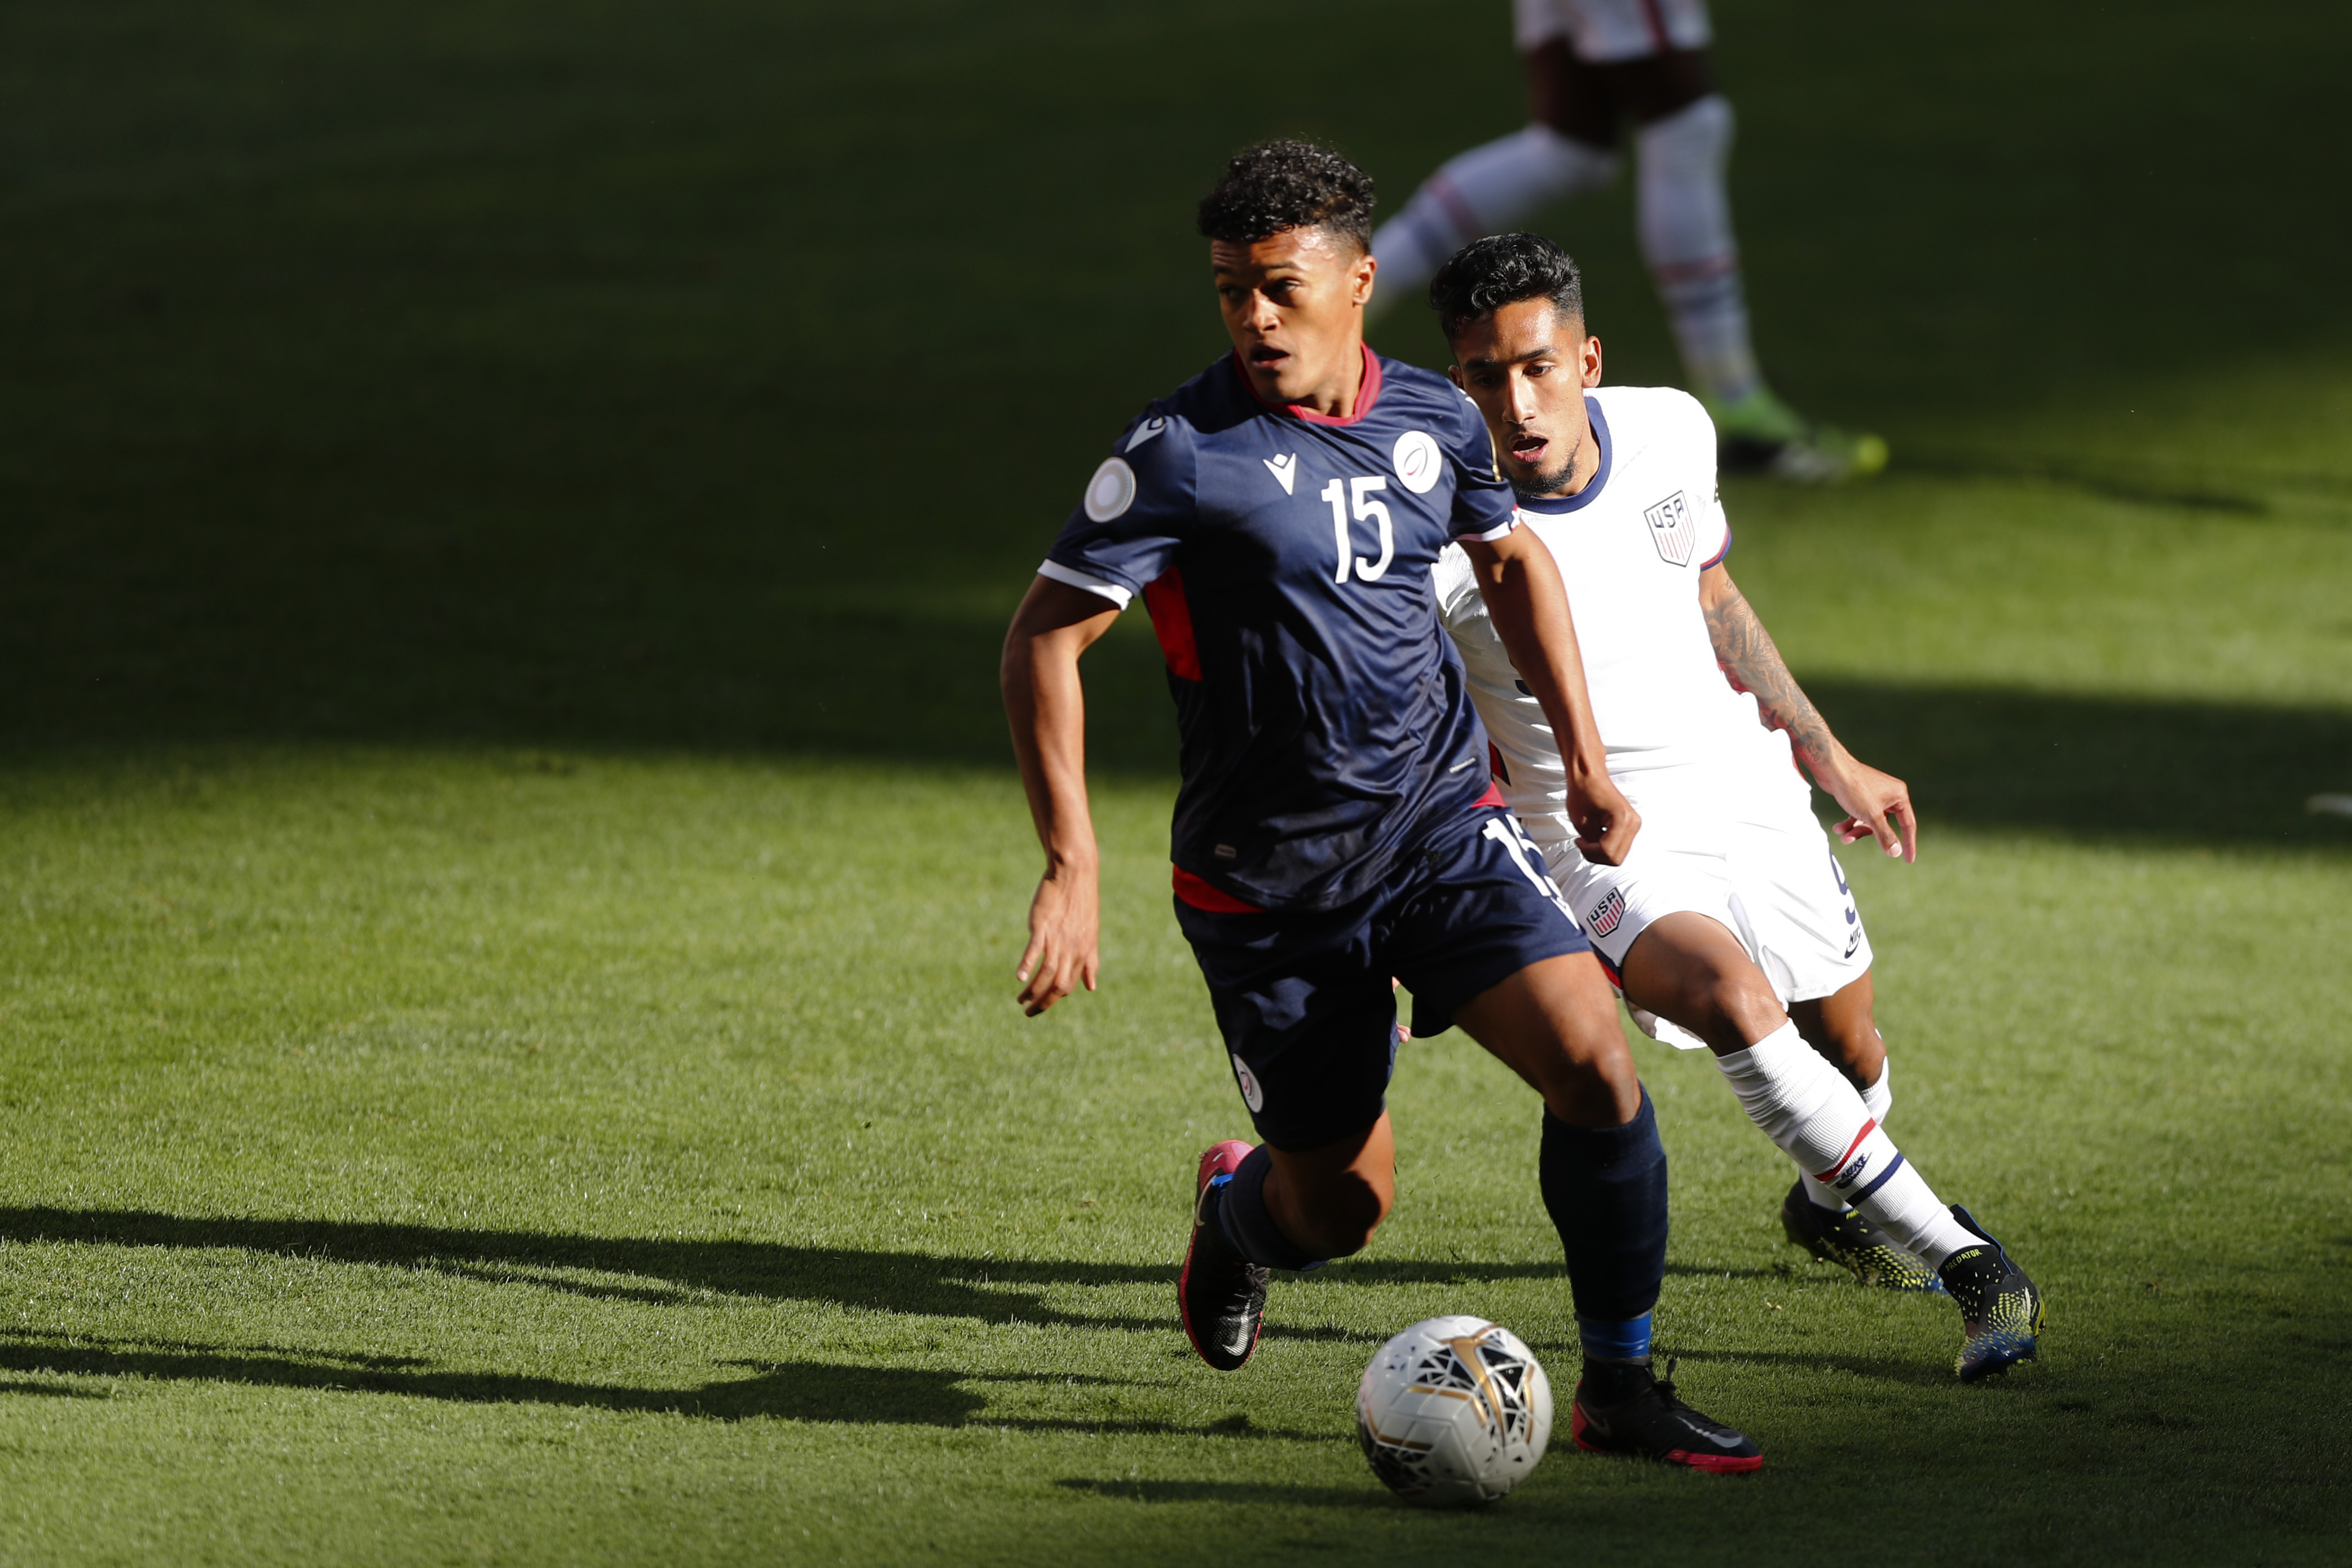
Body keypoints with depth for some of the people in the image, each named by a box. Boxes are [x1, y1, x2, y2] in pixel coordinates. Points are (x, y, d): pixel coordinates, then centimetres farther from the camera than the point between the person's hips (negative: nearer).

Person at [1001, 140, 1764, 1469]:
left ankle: (1622, 1386, -3)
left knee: (1598, 1062, -17)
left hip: (1444, 824, 3)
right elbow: (1046, 637, -13)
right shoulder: (1182, 451, -15)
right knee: (1341, 1207, 4)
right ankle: (1238, 1209, 43)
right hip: (1269, 881, -3)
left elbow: (1513, 558, 21)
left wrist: (1585, 760, 16)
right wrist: (1073, 868, -21)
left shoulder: (1434, 421, 1)